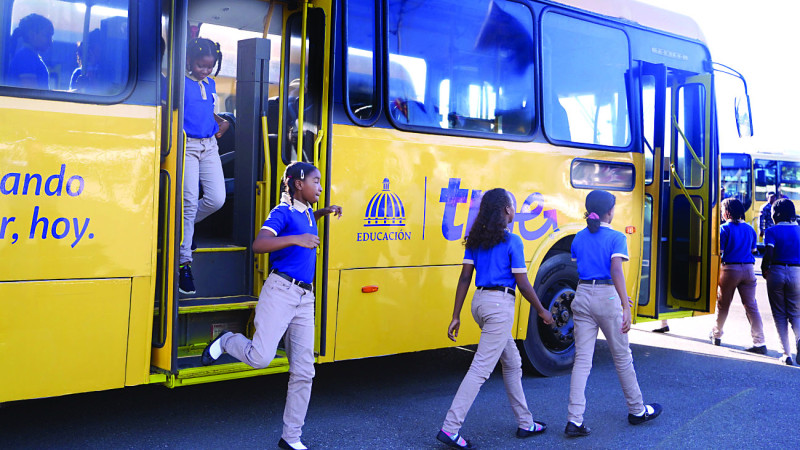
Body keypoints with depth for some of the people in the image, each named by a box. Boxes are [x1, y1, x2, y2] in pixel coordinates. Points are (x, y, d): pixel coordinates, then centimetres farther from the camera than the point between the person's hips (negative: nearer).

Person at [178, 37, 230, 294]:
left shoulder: (210, 84, 14)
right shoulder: (181, 83, -6)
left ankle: (182, 227, 26)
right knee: (189, 203, -8)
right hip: (187, 146, -6)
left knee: (216, 199, -3)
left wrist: (222, 123, 8)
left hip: (209, 146, 6)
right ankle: (184, 263, 1)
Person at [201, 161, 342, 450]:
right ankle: (226, 341, 18)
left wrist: (323, 213, 30)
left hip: (305, 297, 7)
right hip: (280, 291, -7)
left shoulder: (307, 213, 18)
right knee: (261, 358, -15)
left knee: (303, 371, 3)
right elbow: (258, 245, -21)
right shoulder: (283, 212, -6)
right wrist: (295, 238, -31)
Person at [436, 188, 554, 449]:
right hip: (500, 304, -8)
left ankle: (525, 423, 29)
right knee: (481, 367, -6)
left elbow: (465, 278, 6)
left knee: (512, 362, 20)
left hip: (480, 301, 8)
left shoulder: (476, 239, 9)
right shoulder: (512, 241, -9)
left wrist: (456, 316, 8)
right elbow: (523, 284, -7)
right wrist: (541, 311, 7)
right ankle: (450, 428, -8)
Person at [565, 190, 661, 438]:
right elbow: (616, 272, -19)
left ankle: (574, 420, -4)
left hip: (582, 296, 4)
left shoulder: (579, 238, 10)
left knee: (582, 359, 4)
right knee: (622, 357, 12)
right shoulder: (615, 238, -7)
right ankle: (637, 411, 30)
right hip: (606, 298, -4)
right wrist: (626, 307, -21)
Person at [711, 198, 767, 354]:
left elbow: (718, 251, -12)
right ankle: (760, 343, -3)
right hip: (748, 270, 4)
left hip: (730, 269, -4)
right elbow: (753, 250, 16)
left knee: (722, 304, 12)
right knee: (751, 306, 3)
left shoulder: (724, 228, -8)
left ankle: (716, 335, 28)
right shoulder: (749, 228, 8)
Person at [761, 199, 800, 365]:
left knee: (780, 314, 7)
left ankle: (787, 354, 2)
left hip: (776, 272, -2)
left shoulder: (772, 231, -4)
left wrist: (764, 269, 0)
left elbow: (769, 254, -15)